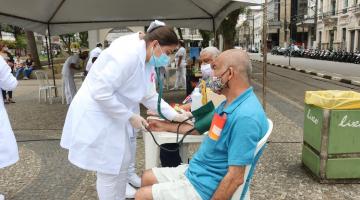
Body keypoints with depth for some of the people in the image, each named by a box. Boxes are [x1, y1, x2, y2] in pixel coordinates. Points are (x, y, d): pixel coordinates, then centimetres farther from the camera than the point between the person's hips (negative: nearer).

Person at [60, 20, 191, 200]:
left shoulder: (143, 58, 4)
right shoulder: (129, 54, -26)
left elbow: (148, 95, 11)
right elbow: (100, 92, -29)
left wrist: (173, 115, 4)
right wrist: (130, 116, -20)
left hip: (111, 114, 10)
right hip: (97, 115, -10)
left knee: (122, 162, 18)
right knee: (109, 170, 2)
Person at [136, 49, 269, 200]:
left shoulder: (245, 117, -30)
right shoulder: (229, 104, 4)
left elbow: (236, 178, -28)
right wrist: (167, 126, 24)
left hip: (204, 186, -9)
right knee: (147, 178, 16)